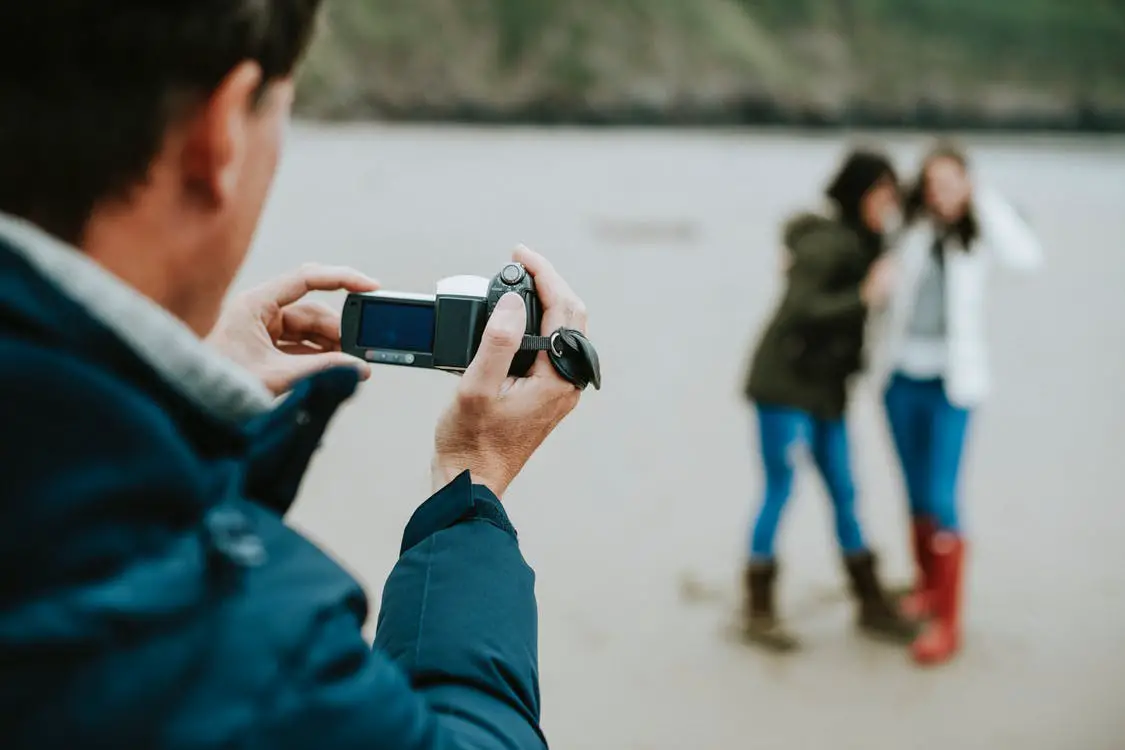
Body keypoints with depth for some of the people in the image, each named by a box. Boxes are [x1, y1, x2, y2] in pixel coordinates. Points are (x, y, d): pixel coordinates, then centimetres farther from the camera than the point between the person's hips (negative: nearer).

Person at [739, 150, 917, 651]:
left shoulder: (863, 244, 9)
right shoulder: (828, 243, -16)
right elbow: (800, 308, -27)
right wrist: (863, 297, -34)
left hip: (826, 388, 8)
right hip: (786, 384, -8)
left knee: (844, 492, 11)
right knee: (780, 491, -2)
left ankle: (872, 604, 20)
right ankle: (759, 611, 9)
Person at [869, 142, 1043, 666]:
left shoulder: (977, 232, -2)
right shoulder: (907, 227, 1)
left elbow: (1027, 257, -21)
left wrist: (981, 198, -18)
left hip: (952, 383, -3)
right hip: (900, 376, 3)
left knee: (939, 499, -9)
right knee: (916, 494, 14)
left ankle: (947, 622, -1)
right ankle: (928, 586, 34)